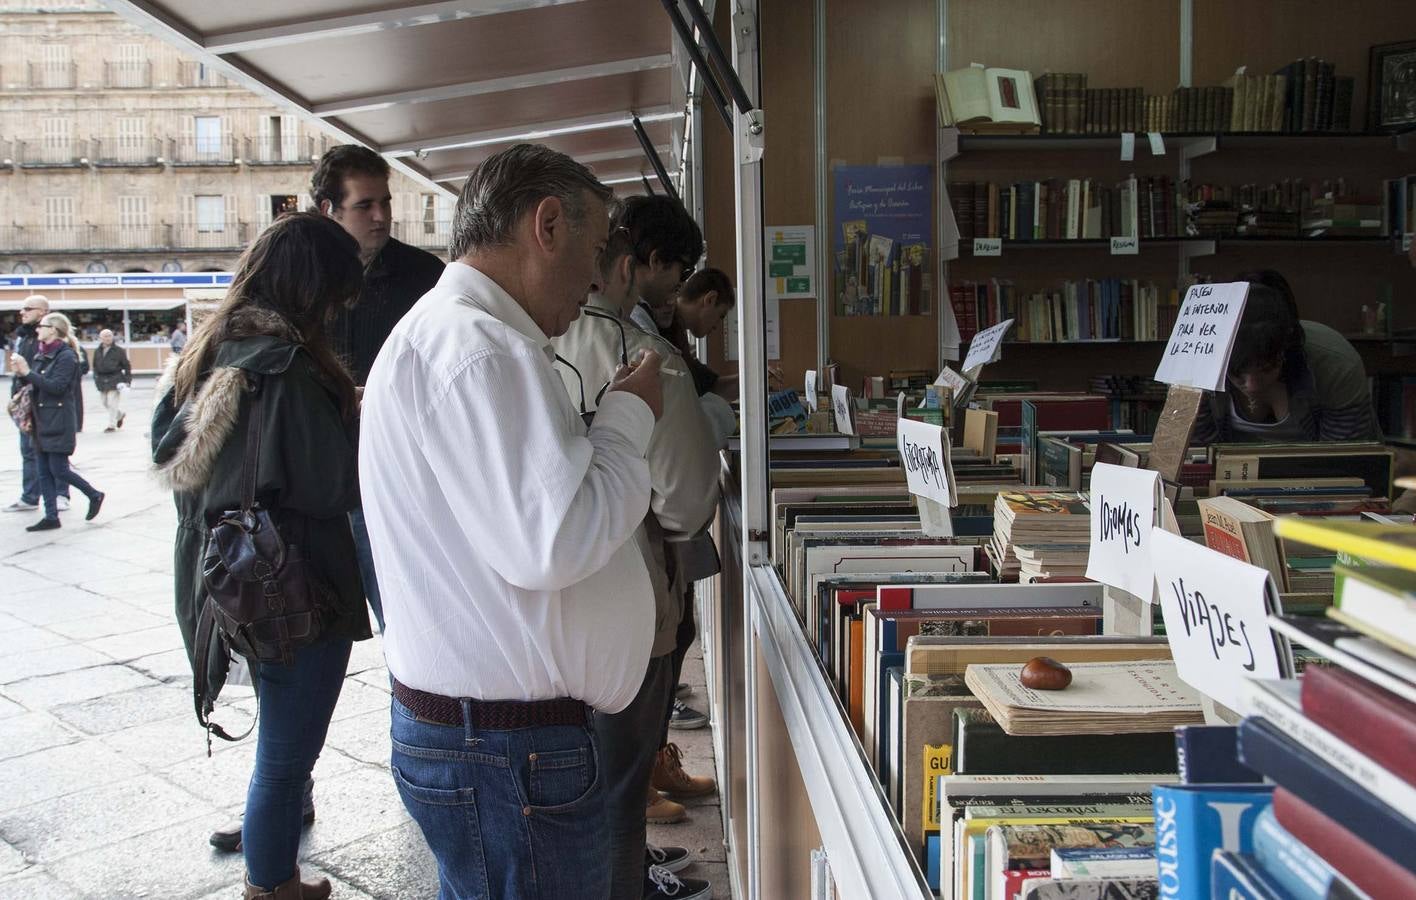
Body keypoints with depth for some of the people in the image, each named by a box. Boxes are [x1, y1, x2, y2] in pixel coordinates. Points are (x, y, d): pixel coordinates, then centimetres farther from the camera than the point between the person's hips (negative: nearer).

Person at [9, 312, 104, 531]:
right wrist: (20, 373, -4)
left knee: (59, 470, -5)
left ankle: (95, 495, 15)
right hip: (42, 420, 8)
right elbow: (34, 384, 13)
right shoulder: (42, 353, 13)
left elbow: (56, 386, -19)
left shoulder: (66, 356, -11)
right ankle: (51, 516, 11)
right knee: (44, 471, 7)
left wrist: (28, 372, -18)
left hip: (59, 422, -8)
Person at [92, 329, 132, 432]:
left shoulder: (119, 351, -2)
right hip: (102, 380, 5)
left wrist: (127, 380, -5)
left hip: (115, 380, -5)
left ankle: (112, 425, 1)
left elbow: (127, 366, 0)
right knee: (105, 403, 10)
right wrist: (96, 378, 9)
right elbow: (95, 366, 19)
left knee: (112, 403, -8)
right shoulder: (97, 351, 10)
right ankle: (120, 414, 35)